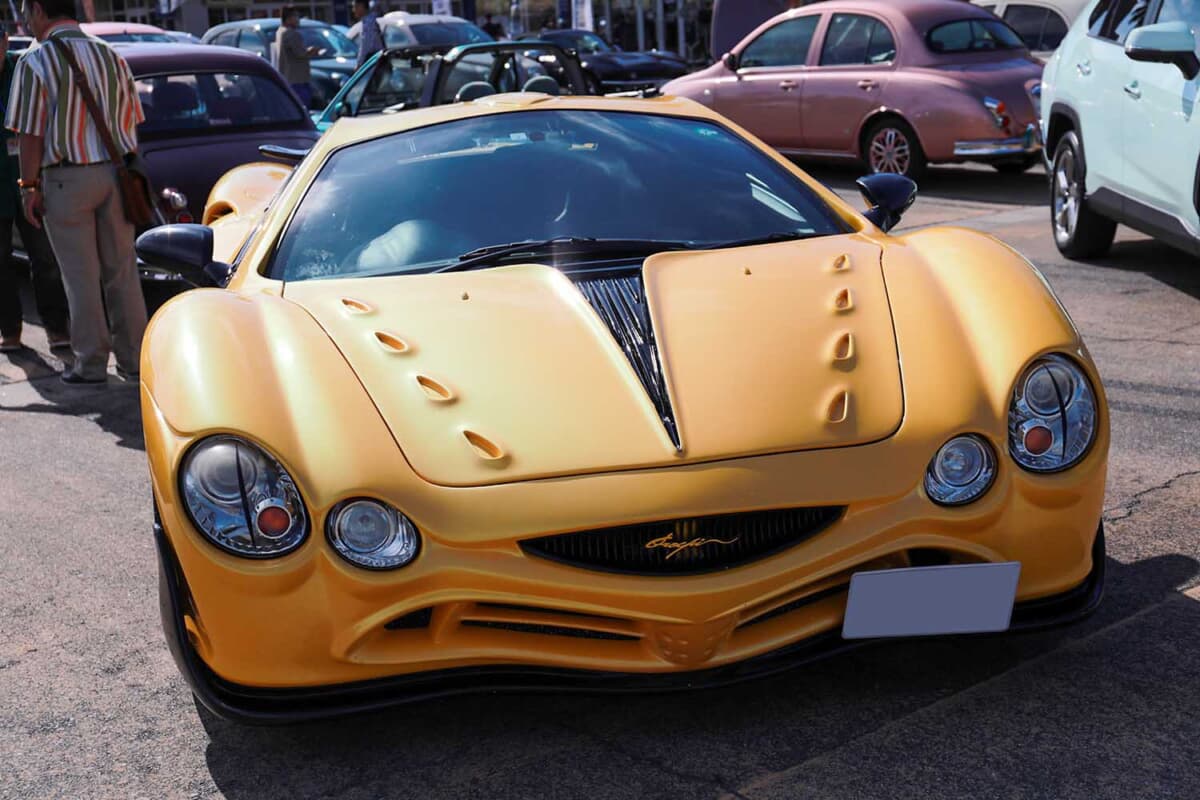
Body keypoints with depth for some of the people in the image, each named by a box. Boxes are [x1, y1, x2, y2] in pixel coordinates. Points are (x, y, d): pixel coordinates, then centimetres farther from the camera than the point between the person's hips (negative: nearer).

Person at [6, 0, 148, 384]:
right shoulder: (112, 57, 9)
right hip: (114, 174, 5)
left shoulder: (36, 60, -8)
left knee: (81, 276, 2)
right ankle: (133, 359, 13)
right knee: (122, 271, 9)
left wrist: (29, 187, -3)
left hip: (67, 179, -5)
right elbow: (130, 125, 11)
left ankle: (91, 363, 7)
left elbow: (31, 135, -11)